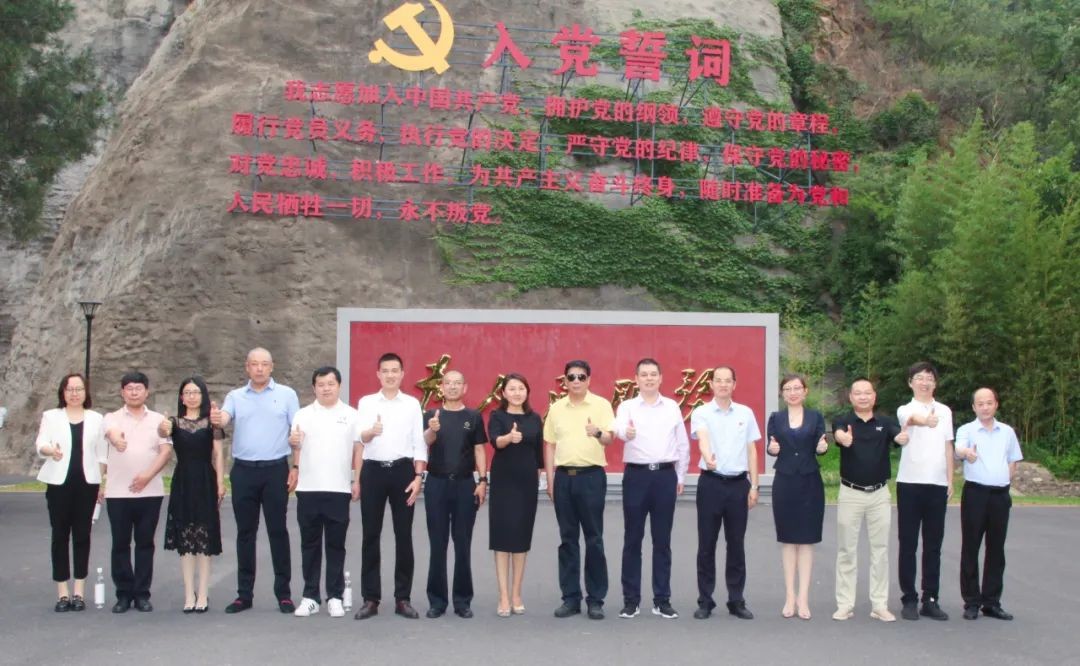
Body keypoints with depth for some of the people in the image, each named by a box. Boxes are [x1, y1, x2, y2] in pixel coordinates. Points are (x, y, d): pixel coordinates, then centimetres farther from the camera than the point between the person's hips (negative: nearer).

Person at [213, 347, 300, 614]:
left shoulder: (286, 395, 4)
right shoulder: (235, 396, 9)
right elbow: (224, 418, -10)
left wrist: (296, 467, -6)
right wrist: (216, 419, -34)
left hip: (275, 470, -2)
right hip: (243, 471, 2)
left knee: (278, 531, 1)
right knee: (245, 533, 7)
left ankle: (283, 593, 8)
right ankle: (244, 594, 14)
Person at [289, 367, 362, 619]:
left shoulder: (351, 415, 6)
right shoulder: (303, 415, 8)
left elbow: (357, 449, 7)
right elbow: (295, 448, 8)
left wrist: (357, 481, 0)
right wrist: (293, 443, -15)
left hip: (339, 489, -1)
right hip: (308, 489, 1)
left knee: (336, 545, 4)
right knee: (310, 544, 6)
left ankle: (335, 597, 10)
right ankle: (310, 597, 13)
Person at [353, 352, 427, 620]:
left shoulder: (412, 404, 7)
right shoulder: (366, 402, 6)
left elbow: (419, 443, 5)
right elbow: (360, 437, -8)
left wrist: (418, 477, -4)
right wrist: (371, 431, -32)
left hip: (403, 470, 0)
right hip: (373, 470, 0)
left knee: (404, 536, 3)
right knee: (371, 535, 3)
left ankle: (403, 598, 11)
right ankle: (370, 599, 10)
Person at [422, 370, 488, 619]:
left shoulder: (474, 417, 7)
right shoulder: (431, 415, 4)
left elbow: (479, 450, 6)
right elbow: (425, 442, -13)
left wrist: (482, 480, -4)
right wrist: (432, 430, -35)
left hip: (465, 484, 0)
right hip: (437, 483, 0)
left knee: (463, 544, 4)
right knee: (437, 544, 4)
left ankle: (463, 600, 11)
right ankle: (437, 600, 10)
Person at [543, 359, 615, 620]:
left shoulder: (601, 404, -1)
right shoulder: (556, 408, 9)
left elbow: (609, 439, -10)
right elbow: (549, 445, 13)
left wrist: (598, 433, -33)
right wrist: (550, 481, 7)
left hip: (591, 476, -3)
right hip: (563, 476, 3)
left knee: (594, 538, 0)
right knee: (567, 539, 7)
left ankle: (595, 599, 7)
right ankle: (570, 597, 13)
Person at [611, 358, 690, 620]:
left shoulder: (672, 407, 8)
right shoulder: (627, 406, 0)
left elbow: (683, 444, 13)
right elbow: (619, 428, -23)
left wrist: (680, 477, 11)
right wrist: (626, 432, -46)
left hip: (665, 475, 2)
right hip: (636, 475, -2)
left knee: (662, 541, 6)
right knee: (633, 539, 3)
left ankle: (662, 600, 14)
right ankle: (630, 599, 11)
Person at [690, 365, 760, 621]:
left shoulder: (746, 413, 8)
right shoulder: (701, 413, -2)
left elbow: (752, 450, 10)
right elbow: (702, 438, -22)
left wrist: (754, 486, 6)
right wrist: (708, 457, -44)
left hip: (738, 484, 2)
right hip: (711, 483, -2)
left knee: (736, 545, 7)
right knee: (706, 545, 3)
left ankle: (736, 601, 15)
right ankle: (705, 601, 11)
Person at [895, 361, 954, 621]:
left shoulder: (945, 411, 13)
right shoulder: (905, 410, 0)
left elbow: (948, 446, 16)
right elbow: (913, 419, -26)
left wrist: (951, 479, 7)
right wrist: (925, 420, -50)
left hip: (937, 484, 3)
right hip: (910, 483, -3)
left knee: (933, 545, 6)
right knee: (908, 544, 1)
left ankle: (930, 599, 12)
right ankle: (909, 599, 7)